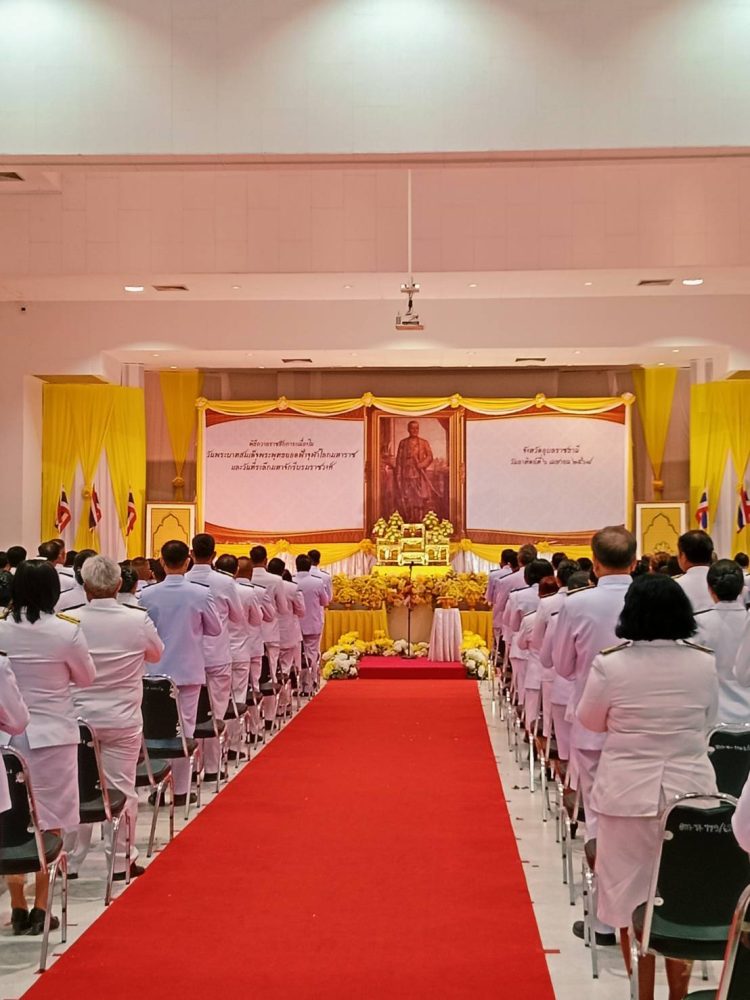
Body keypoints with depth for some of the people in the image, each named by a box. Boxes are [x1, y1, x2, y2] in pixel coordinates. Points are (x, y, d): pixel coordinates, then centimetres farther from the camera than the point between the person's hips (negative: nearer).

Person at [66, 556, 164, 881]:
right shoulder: (138, 620, -11)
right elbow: (156, 655, 9)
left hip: (77, 718, 1)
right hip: (122, 720, -1)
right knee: (121, 789, 7)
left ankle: (70, 861, 21)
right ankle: (120, 860, 15)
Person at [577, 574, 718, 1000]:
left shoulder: (611, 665, -13)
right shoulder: (705, 663, -6)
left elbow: (589, 721, 3)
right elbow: (709, 722, 10)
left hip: (629, 796, -2)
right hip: (692, 792, 2)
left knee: (633, 901, 10)